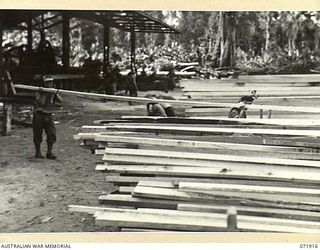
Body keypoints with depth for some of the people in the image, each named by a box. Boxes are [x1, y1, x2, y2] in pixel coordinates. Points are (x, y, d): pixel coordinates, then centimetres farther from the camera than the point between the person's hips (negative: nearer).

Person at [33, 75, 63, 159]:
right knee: (38, 135, 5)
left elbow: (60, 101, -7)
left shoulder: (53, 92, 7)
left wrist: (56, 94, -21)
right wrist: (45, 94, -22)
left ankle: (49, 153, 3)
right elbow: (41, 102, -20)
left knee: (52, 135, -5)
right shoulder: (39, 92, -6)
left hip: (49, 116, 4)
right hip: (39, 116, -4)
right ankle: (38, 152, 18)